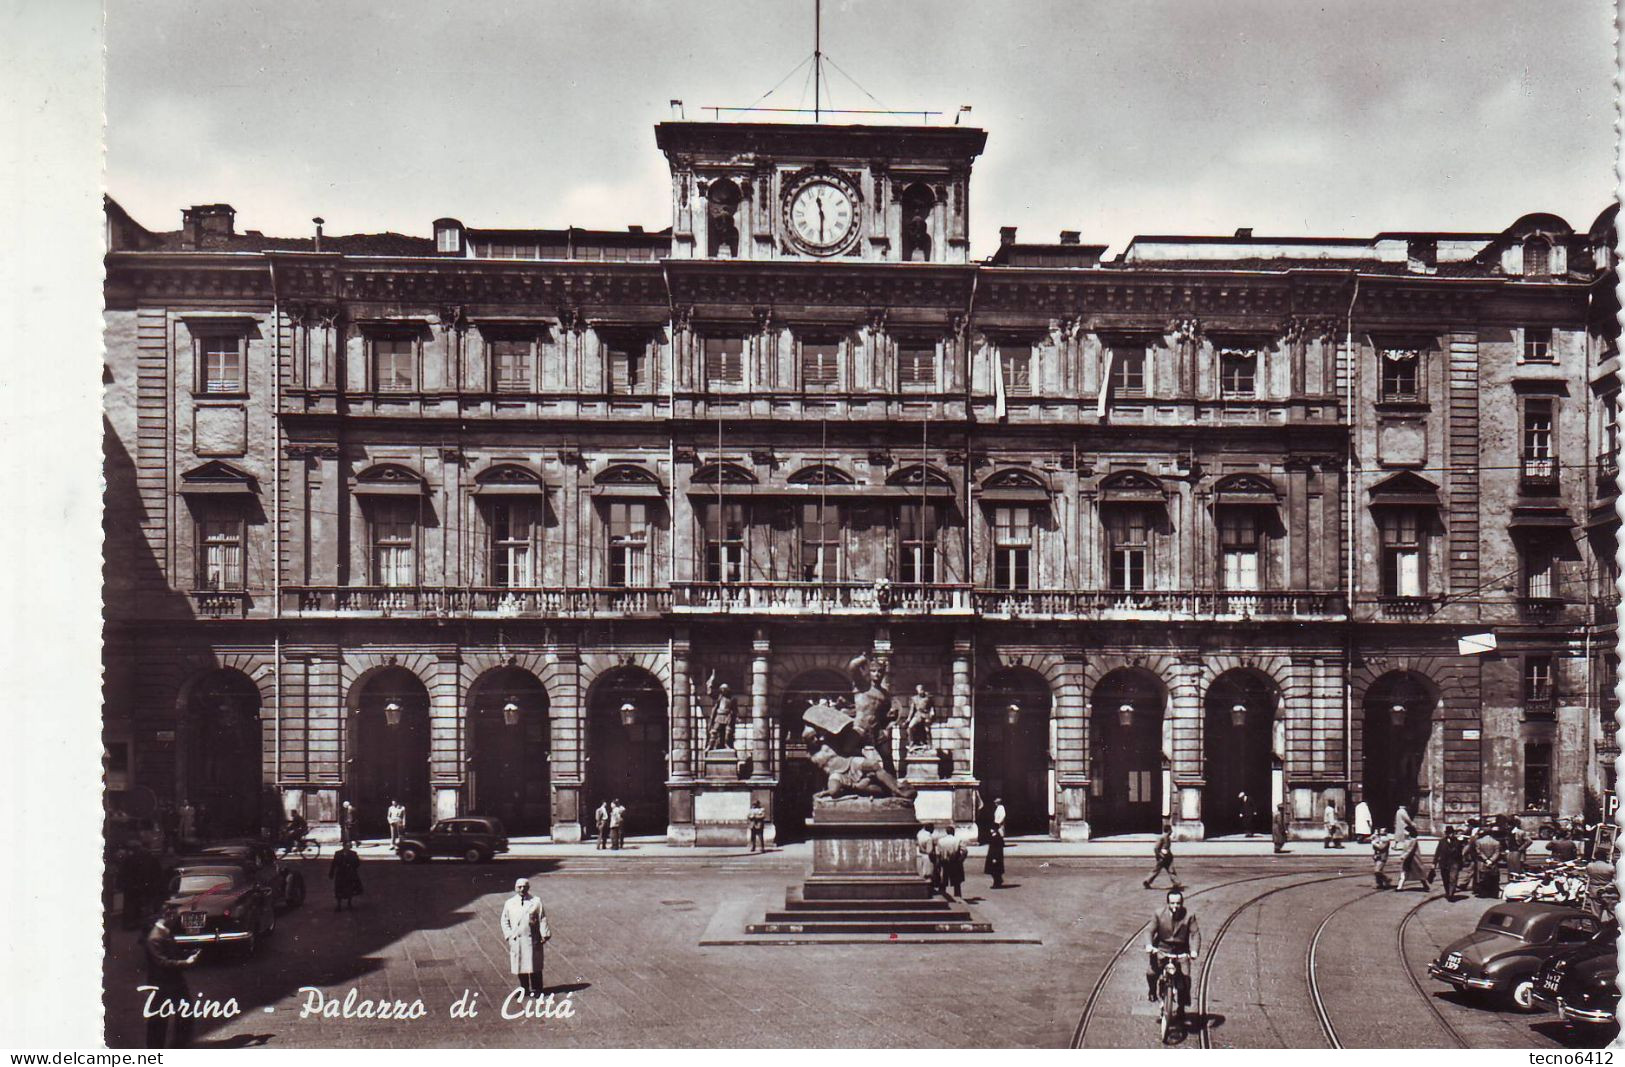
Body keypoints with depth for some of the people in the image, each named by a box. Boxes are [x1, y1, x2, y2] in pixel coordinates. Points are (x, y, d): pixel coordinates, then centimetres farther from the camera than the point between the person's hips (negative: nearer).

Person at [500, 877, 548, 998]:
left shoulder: (536, 902, 0)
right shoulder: (509, 903, 6)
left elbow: (543, 919, 1)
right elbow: (505, 920, 11)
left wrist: (544, 935, -6)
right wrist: (508, 934, 0)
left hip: (532, 939, -2)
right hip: (516, 940, 2)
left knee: (534, 966, 1)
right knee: (519, 965, 7)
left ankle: (535, 990, 10)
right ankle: (524, 989, 20)